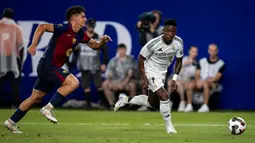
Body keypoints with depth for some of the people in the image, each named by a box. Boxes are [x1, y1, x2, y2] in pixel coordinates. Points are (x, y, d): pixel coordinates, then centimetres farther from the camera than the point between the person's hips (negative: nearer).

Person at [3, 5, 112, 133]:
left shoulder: (81, 35, 8)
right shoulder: (64, 28, -17)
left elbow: (94, 45, 18)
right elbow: (43, 27, -24)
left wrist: (102, 41, -3)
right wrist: (33, 45, -30)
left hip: (54, 68, 9)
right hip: (47, 66, -9)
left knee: (36, 97, 14)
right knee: (73, 82, -21)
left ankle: (11, 122, 23)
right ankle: (48, 108, -16)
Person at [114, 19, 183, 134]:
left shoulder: (178, 43, -13)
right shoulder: (154, 43, -27)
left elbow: (179, 61, 3)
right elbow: (141, 58, -14)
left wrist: (174, 79, -5)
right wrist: (143, 78, -19)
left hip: (162, 73, 7)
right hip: (150, 71, -7)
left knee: (151, 103, 16)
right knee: (164, 97, -20)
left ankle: (126, 99, 36)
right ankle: (169, 126, -5)